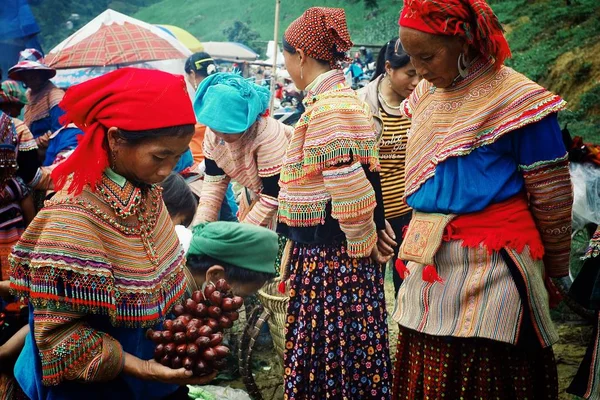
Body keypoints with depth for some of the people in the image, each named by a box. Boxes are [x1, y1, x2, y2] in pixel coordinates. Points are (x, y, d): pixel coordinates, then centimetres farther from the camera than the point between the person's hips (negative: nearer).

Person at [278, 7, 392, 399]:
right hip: (319, 253, 10)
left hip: (332, 259, -10)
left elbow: (350, 190, -26)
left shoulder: (329, 107, -20)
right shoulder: (336, 98, 11)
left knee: (336, 356, 4)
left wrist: (362, 246, -13)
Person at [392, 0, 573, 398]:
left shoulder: (516, 100, -10)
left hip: (488, 271, -6)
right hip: (429, 268, 7)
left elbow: (552, 198, -4)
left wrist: (555, 272, 4)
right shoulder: (426, 96, 11)